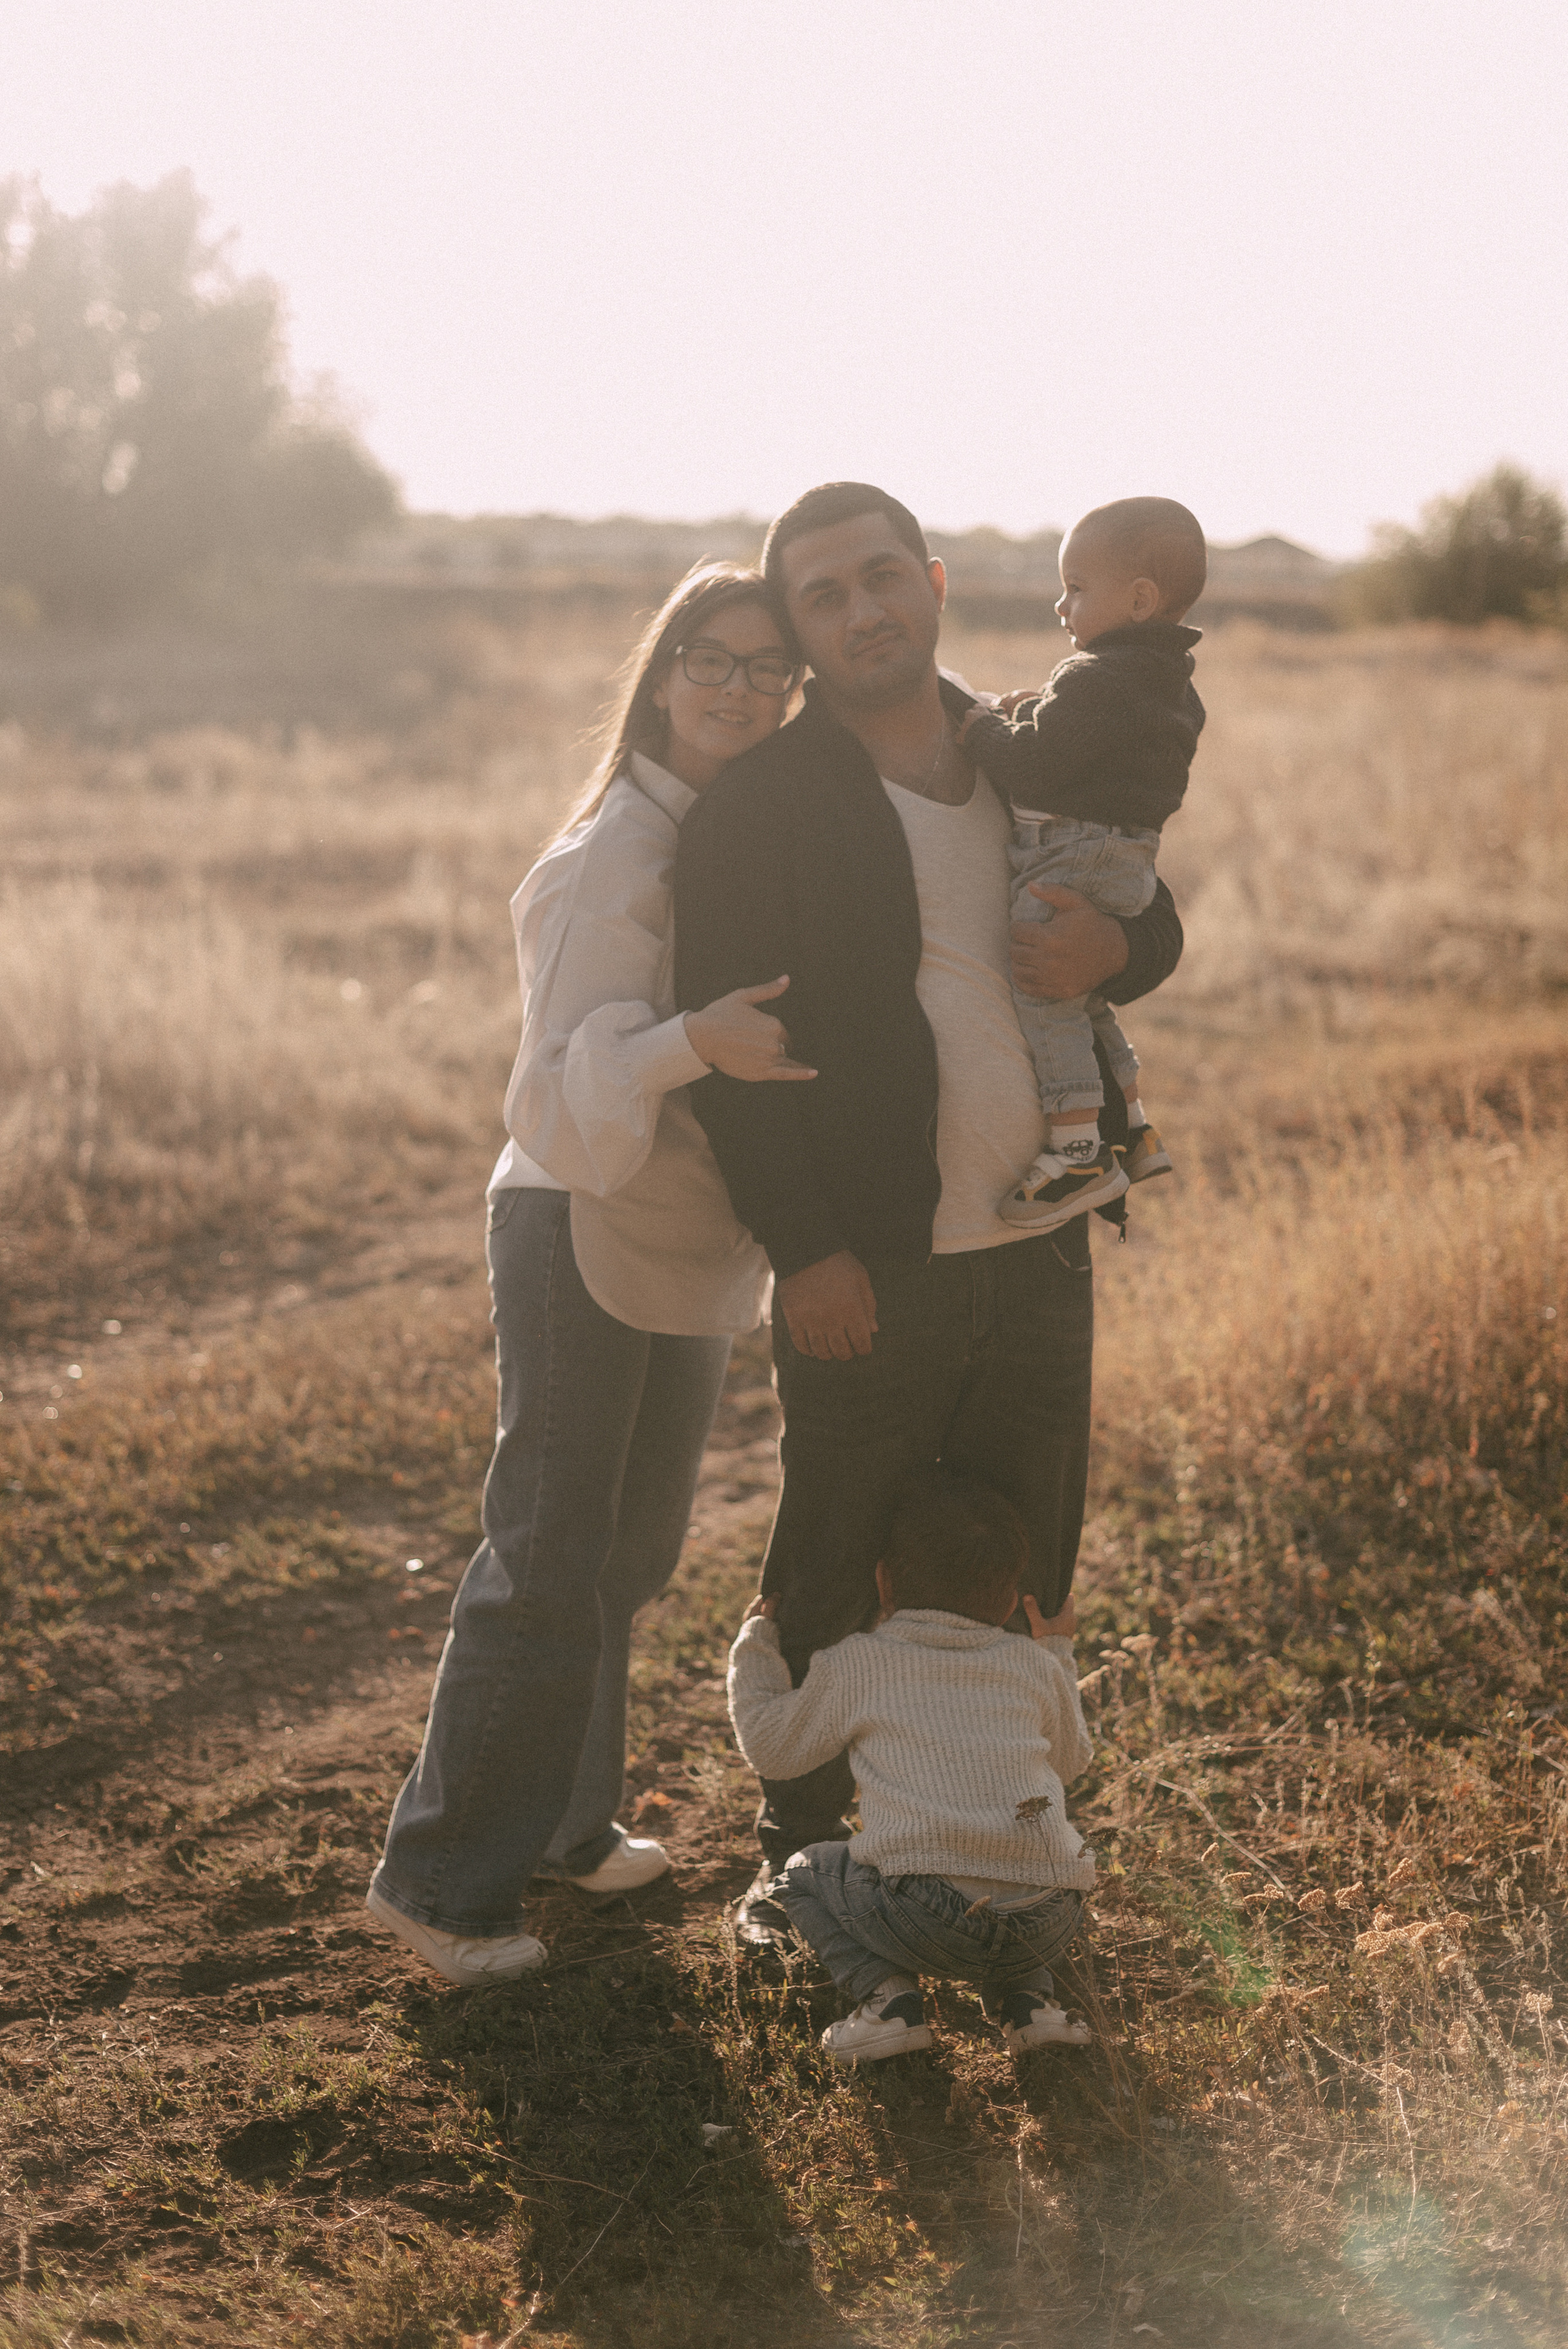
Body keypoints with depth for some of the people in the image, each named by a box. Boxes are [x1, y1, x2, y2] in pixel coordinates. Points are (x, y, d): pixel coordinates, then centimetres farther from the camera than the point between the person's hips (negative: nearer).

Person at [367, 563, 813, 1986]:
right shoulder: (621, 851, -19)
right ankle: (441, 1879, 5)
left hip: (690, 1241, 8)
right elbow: (571, 1074, -25)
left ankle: (558, 1820, 33)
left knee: (631, 1552, 17)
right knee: (549, 1564, -5)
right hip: (582, 1236, -8)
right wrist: (693, 1046, -42)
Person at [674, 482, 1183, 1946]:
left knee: (1020, 1582, 12)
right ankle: (802, 1855, 23)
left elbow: (1154, 922, 22)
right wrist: (804, 1249, -18)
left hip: (1039, 1257, 5)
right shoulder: (757, 806, -6)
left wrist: (1117, 945, -4)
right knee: (833, 1588, 6)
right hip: (866, 1272, -5)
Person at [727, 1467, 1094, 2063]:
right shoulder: (1034, 1666, 20)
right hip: (1047, 1919, 4)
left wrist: (755, 1648, 36)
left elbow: (772, 1747, 22)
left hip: (930, 1912, -4)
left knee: (807, 1874, 23)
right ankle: (1026, 1997, 15)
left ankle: (886, 1995, 2)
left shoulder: (855, 1665, 11)